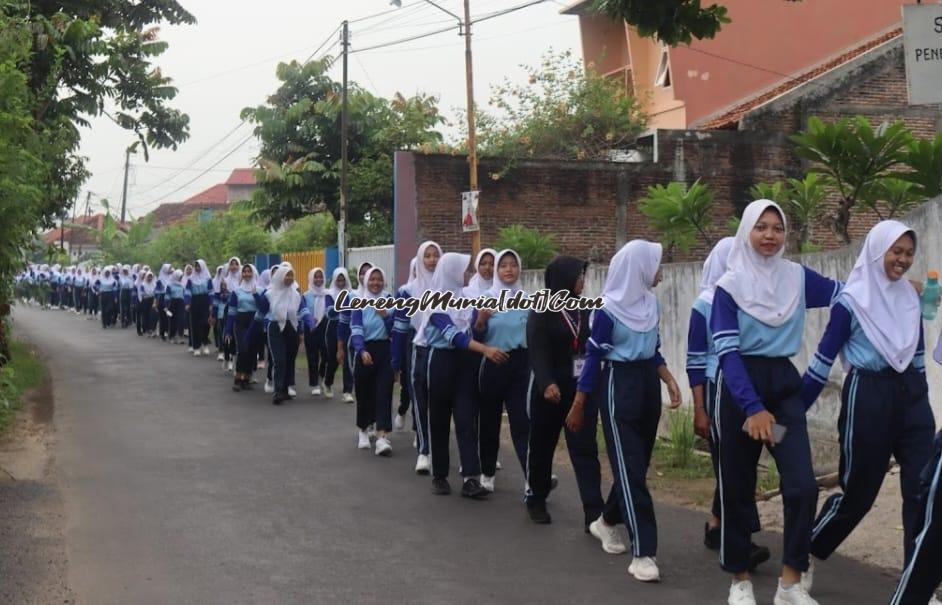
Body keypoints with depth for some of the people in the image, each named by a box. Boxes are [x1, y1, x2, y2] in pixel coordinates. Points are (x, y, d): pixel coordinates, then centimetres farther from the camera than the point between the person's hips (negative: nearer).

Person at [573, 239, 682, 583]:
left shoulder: (651, 303, 7)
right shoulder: (608, 309, -13)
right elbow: (593, 358, -9)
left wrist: (668, 379, 1)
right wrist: (578, 406, -5)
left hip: (648, 384, 7)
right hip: (618, 386, -7)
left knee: (637, 465, 14)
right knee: (630, 468, -8)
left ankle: (607, 521, 37)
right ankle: (643, 553, -9)